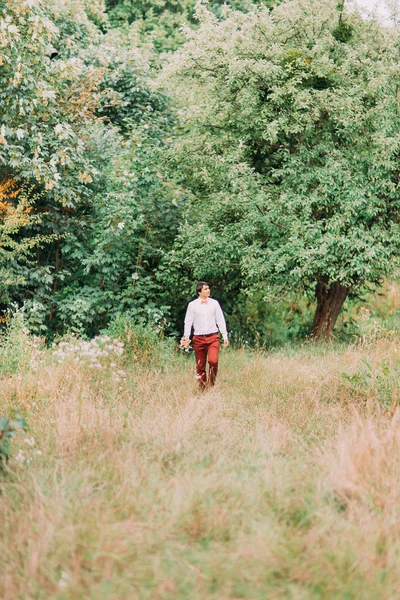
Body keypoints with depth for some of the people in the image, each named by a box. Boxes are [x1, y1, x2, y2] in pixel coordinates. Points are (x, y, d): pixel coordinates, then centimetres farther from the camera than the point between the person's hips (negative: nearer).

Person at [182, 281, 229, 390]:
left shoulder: (214, 303, 6)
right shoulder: (192, 305, 3)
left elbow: (220, 320, 9)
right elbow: (188, 322, 5)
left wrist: (225, 336, 6)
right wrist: (186, 337, -3)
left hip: (213, 337, 0)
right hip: (199, 339, 0)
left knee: (213, 361, -20)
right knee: (200, 366, 4)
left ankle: (212, 384, -2)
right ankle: (202, 389, 16)